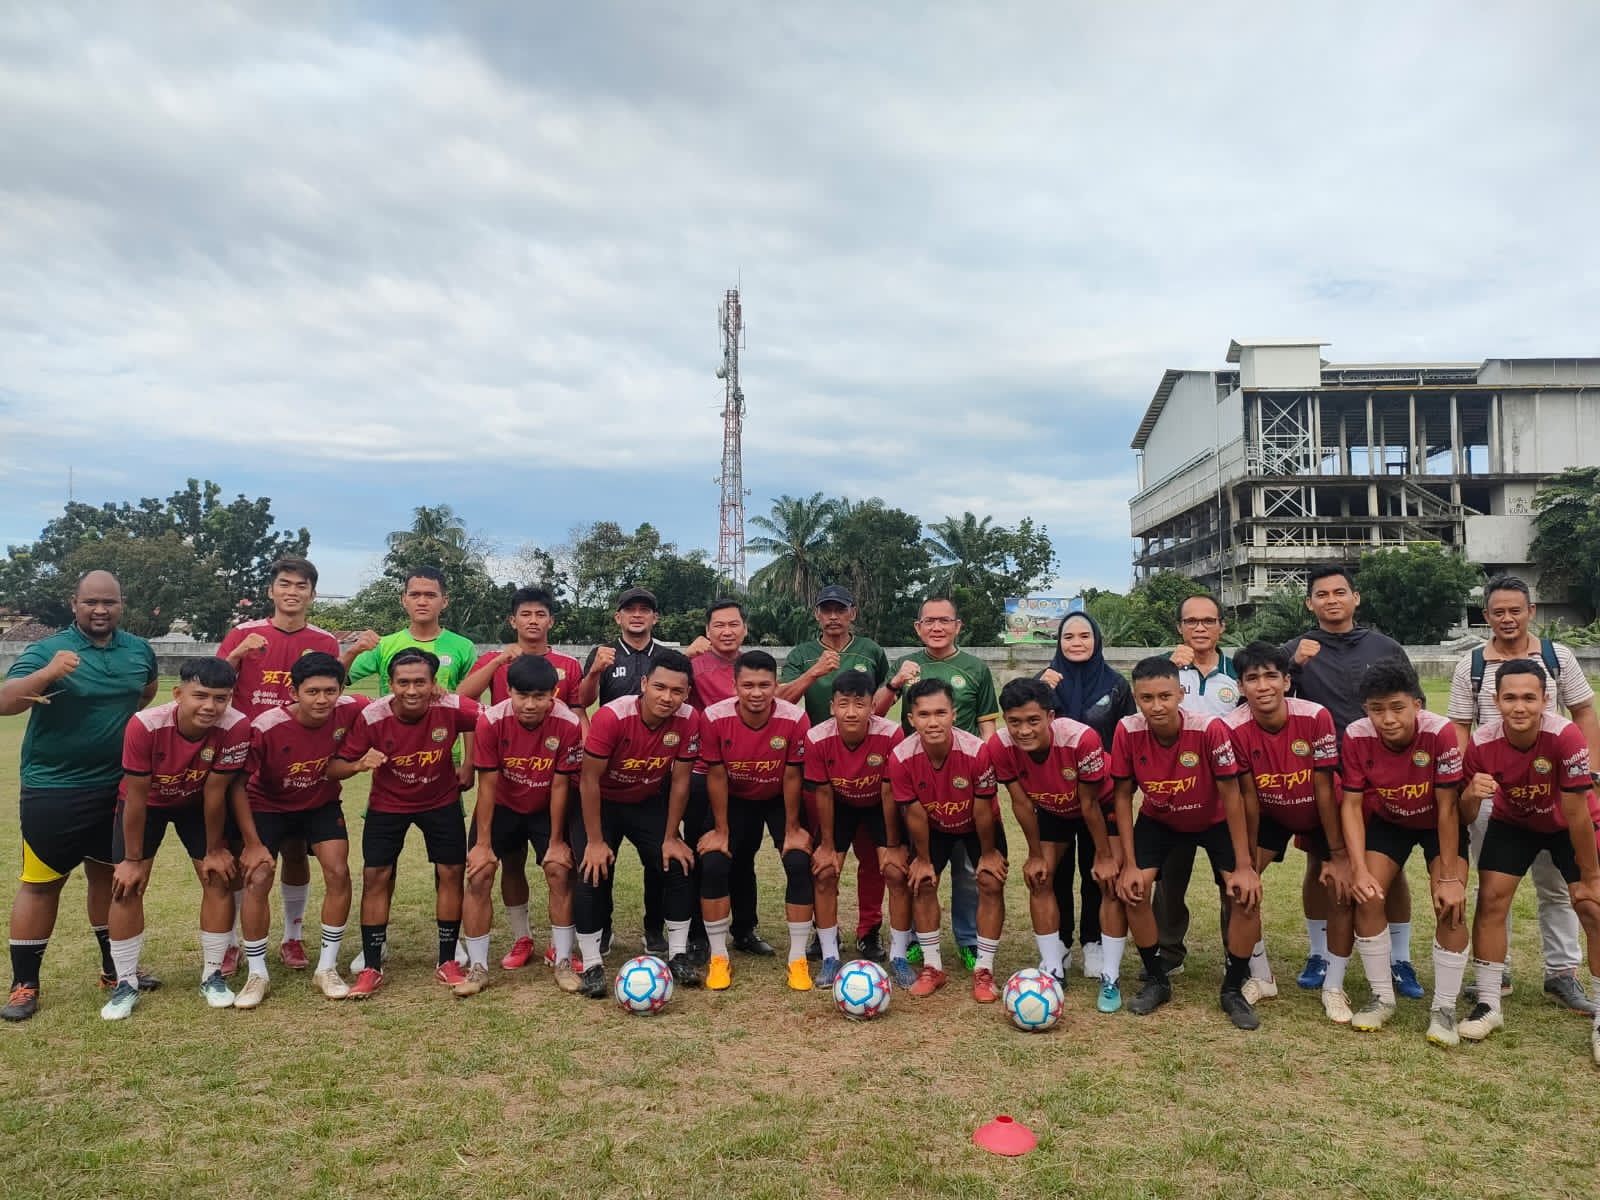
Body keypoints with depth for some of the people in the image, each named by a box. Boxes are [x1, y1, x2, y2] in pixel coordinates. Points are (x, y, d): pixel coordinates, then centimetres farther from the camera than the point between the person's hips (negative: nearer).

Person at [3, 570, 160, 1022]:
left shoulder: (139, 650, 3)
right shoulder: (46, 650, -11)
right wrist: (49, 673, -40)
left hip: (119, 787, 5)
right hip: (53, 789, -4)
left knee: (109, 874, 16)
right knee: (41, 882, 1)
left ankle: (114, 968, 29)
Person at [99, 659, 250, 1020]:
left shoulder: (236, 727, -35)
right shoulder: (145, 725, -37)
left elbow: (215, 792, -21)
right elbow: (136, 797, -24)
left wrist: (215, 849, -12)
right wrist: (132, 859, -15)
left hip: (197, 804, 1)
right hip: (147, 802, -1)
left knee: (219, 879, -3)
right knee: (127, 887, -5)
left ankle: (212, 976, 12)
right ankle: (126, 983, 11)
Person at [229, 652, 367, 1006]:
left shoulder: (350, 710, -26)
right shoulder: (266, 728, -31)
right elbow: (237, 784, -18)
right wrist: (252, 843, -17)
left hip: (322, 804, 2)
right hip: (268, 806, -2)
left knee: (338, 872, -11)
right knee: (257, 878, -12)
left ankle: (327, 968, 6)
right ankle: (257, 974, 8)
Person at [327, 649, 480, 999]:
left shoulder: (452, 708, -26)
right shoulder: (371, 717, -26)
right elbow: (333, 768, -19)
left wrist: (468, 765, -6)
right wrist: (359, 764, -40)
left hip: (442, 801, 1)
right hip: (387, 804, 0)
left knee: (451, 873, -1)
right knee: (375, 876, -5)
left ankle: (447, 963, 14)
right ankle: (371, 968, 9)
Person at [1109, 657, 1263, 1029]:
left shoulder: (1210, 729, -33)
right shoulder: (1128, 731, -27)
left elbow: (1231, 796, -22)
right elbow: (1123, 796, -14)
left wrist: (1244, 867, -20)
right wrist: (1130, 864, -15)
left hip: (1214, 820, -1)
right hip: (1158, 820, 2)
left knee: (1247, 894, -16)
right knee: (1132, 890, -14)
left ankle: (1233, 989, 7)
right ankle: (1156, 980, 9)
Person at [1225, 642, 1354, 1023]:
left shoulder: (1316, 717, -30)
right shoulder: (1234, 728, -27)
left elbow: (1324, 788, -22)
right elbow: (1248, 796, -17)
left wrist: (1337, 855, -16)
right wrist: (1248, 858, -12)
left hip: (1320, 813, -1)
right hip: (1270, 814, 1)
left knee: (1344, 887, -13)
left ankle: (1334, 987, 8)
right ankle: (1261, 977, 9)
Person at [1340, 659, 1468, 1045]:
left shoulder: (1440, 733, -33)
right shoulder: (1356, 737, -26)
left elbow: (1447, 807, -25)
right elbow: (1352, 804, -19)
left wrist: (1450, 877, -22)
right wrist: (1359, 868, -26)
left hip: (1438, 822, -2)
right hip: (1387, 821, 2)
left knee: (1450, 905, -15)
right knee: (1367, 896, -9)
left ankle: (1444, 1008, 2)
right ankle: (1382, 997, 9)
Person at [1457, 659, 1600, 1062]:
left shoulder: (1565, 737, -36)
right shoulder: (1482, 743, -27)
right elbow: (1466, 815, -15)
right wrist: (1471, 794, -38)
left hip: (1568, 825, -2)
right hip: (1512, 822, 2)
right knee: (1490, 898, -6)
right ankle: (1489, 1005, 8)